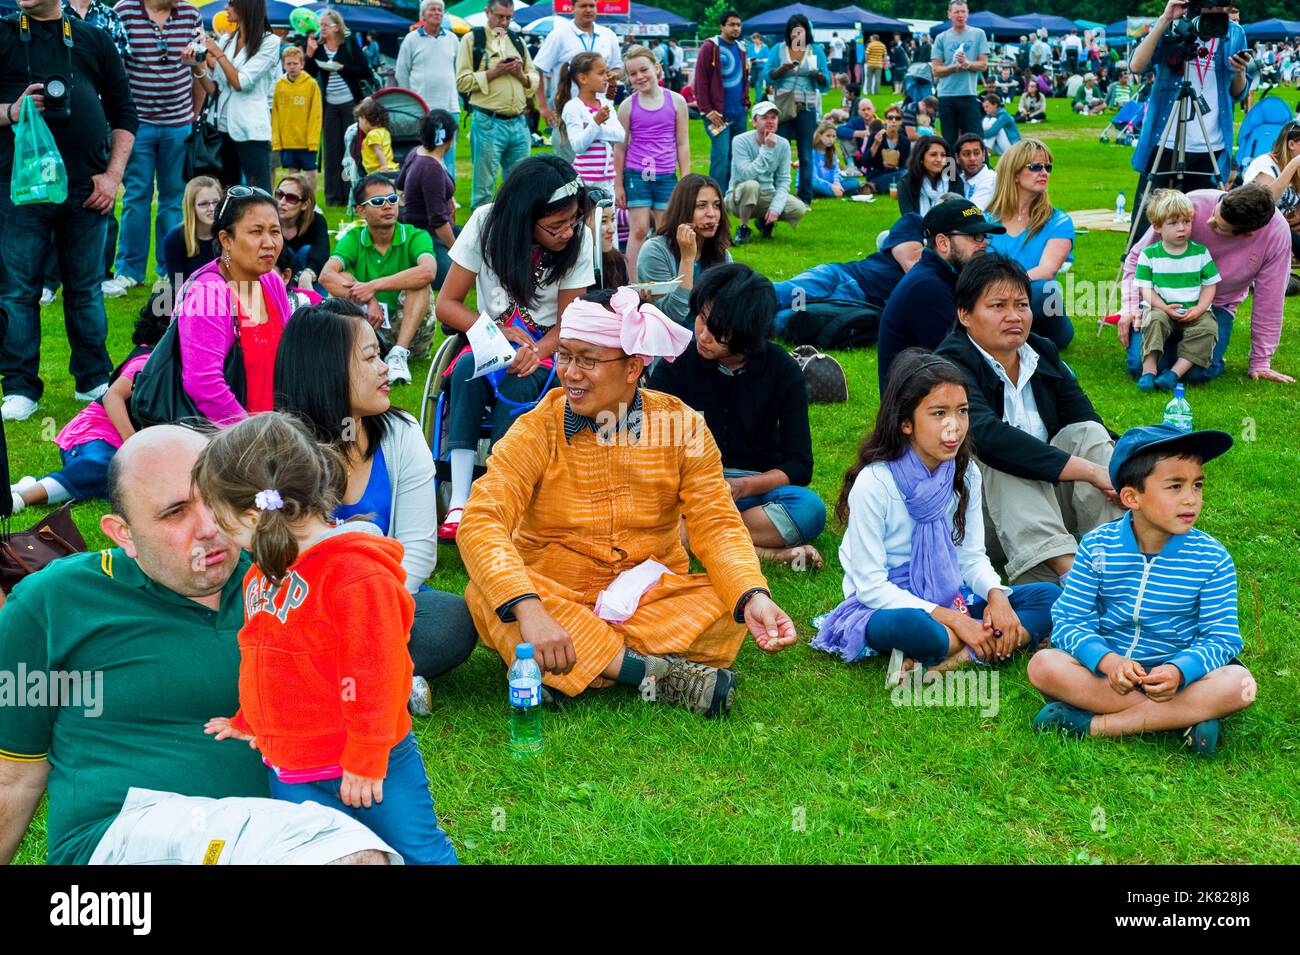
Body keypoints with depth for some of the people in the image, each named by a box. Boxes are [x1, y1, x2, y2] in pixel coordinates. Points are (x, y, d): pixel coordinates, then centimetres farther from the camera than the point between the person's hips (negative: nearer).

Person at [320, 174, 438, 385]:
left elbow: (428, 271, -29)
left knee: (418, 281, -25)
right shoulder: (354, 239, 1)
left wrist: (374, 286, -31)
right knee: (342, 278, -16)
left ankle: (399, 354, -36)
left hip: (409, 330, -2)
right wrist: (368, 301, -31)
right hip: (366, 329, 2)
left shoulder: (415, 237, -6)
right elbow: (326, 276, -18)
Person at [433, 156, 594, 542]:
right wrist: (499, 333, -21)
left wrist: (536, 351, -29)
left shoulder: (579, 239, -10)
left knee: (518, 384, -35)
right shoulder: (487, 224, -10)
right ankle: (459, 503, -38)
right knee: (467, 370, -33)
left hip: (547, 349, -1)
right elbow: (447, 304, -6)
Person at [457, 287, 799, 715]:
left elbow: (717, 524, -7)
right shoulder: (537, 431, -10)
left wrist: (753, 596, -29)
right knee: (486, 594, -31)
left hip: (651, 597, 1)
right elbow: (481, 523, -22)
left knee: (729, 606, -25)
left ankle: (576, 667, -25)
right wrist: (529, 609, -40)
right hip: (555, 595, -1)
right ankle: (654, 671, -31)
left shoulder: (681, 426, -4)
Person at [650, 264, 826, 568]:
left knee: (811, 509, -32)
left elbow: (799, 466, -6)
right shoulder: (678, 363, -3)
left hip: (757, 485, 0)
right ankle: (767, 552, -35)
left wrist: (744, 486, -24)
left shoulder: (783, 370, -3)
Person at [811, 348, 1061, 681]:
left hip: (950, 599, 7)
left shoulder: (965, 473, -1)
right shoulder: (874, 483, -19)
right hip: (883, 605, -7)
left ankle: (956, 657, -26)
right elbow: (871, 586, -19)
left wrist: (996, 594, -17)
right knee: (911, 627, -42)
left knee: (1049, 596, -11)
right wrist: (954, 619, -24)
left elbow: (972, 556, 6)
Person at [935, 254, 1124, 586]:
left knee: (1087, 433, -14)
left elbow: (1085, 418, -1)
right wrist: (1089, 471, -36)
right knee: (1002, 456, -32)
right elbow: (987, 435, -33)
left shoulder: (1043, 353, 8)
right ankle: (1066, 568, -50)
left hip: (1046, 501, 6)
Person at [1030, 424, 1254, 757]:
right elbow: (1069, 621, -9)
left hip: (1177, 670, 0)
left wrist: (1179, 670, -32)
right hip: (1107, 666, 0)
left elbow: (1222, 637, -10)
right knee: (1044, 665, -27)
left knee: (1238, 685, -29)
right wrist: (1107, 661, -31)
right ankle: (1182, 716, -25)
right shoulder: (1097, 547, -7)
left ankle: (1094, 724, -30)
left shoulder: (1212, 559, -7)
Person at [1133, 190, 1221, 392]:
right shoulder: (1149, 254, 1)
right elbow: (1145, 288, -1)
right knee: (1154, 319, -33)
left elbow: (1209, 285, 5)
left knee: (1208, 328, -28)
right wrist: (1165, 308, -17)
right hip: (1162, 308, -1)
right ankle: (1148, 369, -32)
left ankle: (1176, 372, -30)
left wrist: (1199, 309, -12)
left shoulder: (1200, 252, 4)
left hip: (1195, 312, 1)